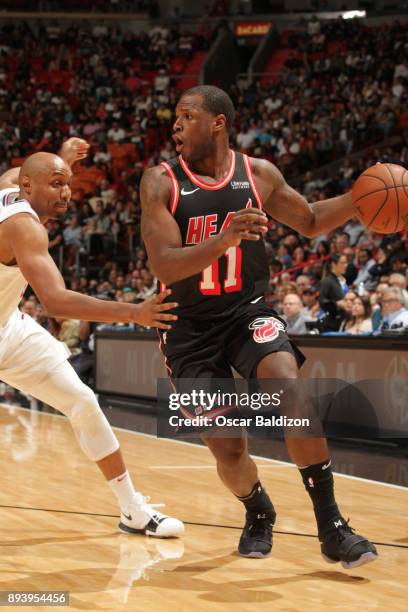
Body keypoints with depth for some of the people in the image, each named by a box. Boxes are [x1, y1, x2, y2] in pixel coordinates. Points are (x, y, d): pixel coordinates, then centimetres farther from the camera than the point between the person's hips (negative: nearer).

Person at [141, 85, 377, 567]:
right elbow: (163, 266, -21)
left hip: (247, 311, 1)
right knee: (228, 451, -1)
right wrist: (225, 239, -37)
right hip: (190, 328, -1)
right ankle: (258, 514, 34)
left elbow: (310, 222, 15)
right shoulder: (161, 182, -11)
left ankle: (331, 527, -18)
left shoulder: (260, 175, -2)